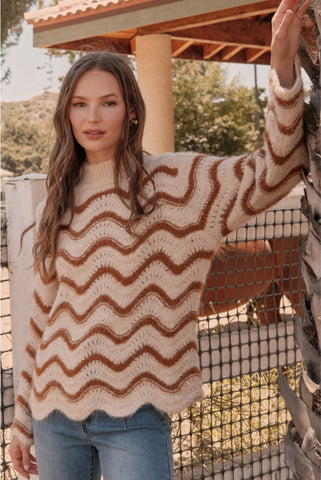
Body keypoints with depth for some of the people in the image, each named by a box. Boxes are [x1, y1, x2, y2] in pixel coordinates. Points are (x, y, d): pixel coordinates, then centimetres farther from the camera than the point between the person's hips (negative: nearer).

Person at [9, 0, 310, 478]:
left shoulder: (176, 183, -4)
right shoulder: (56, 208, 7)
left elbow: (274, 170, -16)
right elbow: (43, 315, 11)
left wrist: (283, 68, -30)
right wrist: (23, 420, 14)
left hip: (133, 416, -4)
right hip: (56, 410, 4)